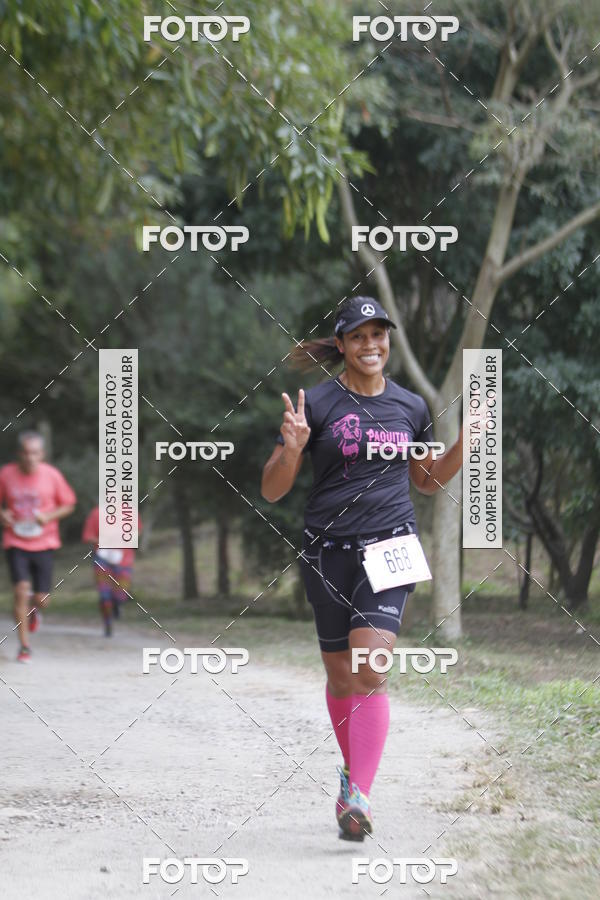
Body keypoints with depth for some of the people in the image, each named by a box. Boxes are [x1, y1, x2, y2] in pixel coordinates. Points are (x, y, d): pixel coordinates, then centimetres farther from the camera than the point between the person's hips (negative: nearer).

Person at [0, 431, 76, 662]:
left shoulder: (52, 475, -6)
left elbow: (68, 505, 4)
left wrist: (49, 516, -14)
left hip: (44, 542, 0)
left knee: (41, 598, 1)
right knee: (21, 589, -16)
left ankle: (34, 610, 41)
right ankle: (24, 646, -6)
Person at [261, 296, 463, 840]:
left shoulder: (411, 407, 9)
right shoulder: (318, 404, -1)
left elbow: (428, 480, 23)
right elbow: (272, 491, 0)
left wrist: (467, 441, 8)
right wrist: (292, 448, -19)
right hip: (328, 550, 0)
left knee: (369, 669, -17)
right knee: (341, 675, 9)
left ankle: (359, 796, -21)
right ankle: (353, 767, 33)